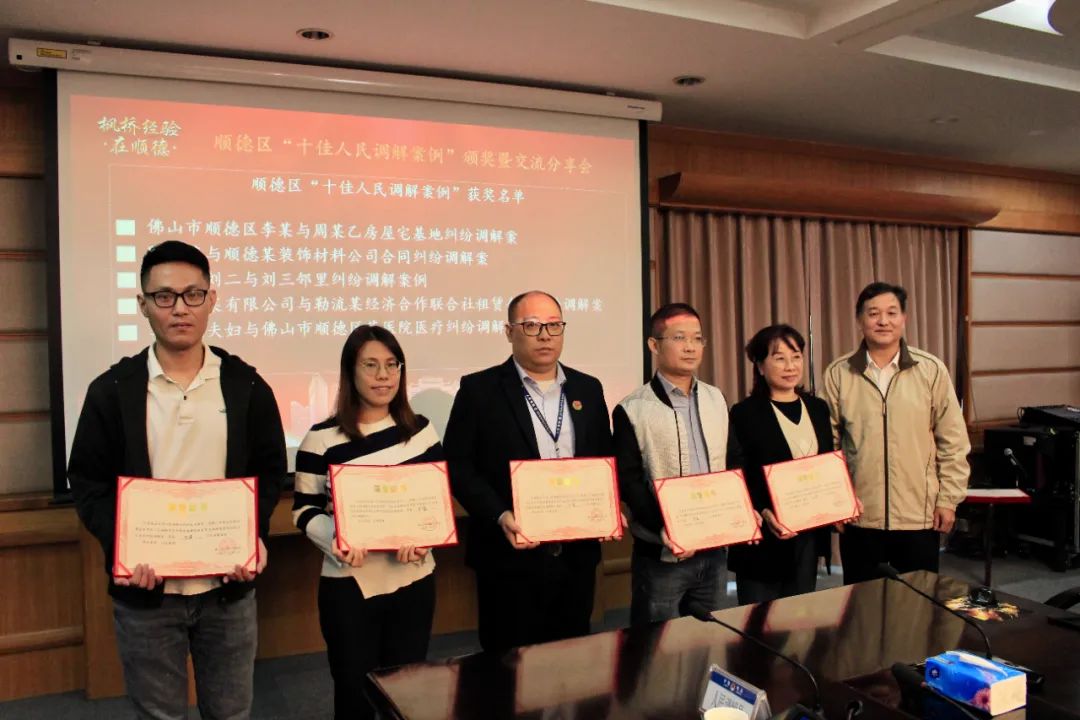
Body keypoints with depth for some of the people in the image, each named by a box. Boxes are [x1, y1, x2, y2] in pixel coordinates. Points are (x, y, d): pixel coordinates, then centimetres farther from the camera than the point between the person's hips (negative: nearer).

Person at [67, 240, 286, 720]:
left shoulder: (246, 385, -1)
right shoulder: (112, 390, -3)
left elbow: (270, 470, 5)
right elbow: (88, 482, -1)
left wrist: (255, 535, -11)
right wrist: (122, 547, -17)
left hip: (229, 587, 1)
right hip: (145, 590, 0)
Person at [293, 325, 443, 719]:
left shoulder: (421, 430, 3)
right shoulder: (322, 438, -7)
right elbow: (305, 510, -3)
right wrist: (334, 539, -22)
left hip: (414, 580, 3)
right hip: (350, 584, -3)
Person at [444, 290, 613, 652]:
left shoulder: (588, 389, 9)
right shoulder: (479, 389, -4)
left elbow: (605, 461, 14)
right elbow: (458, 466, -7)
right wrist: (499, 517, -19)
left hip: (577, 554, 4)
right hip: (511, 557, -4)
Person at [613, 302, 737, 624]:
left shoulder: (716, 400, 8)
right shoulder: (632, 409, -8)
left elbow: (733, 464, 12)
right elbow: (629, 482, -12)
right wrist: (665, 529, -22)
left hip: (714, 550, 5)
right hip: (660, 555, -5)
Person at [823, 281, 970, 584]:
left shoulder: (932, 370, -2)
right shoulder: (838, 374, -1)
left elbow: (953, 442, 1)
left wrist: (948, 499, -1)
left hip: (920, 514, 0)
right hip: (858, 516, 0)